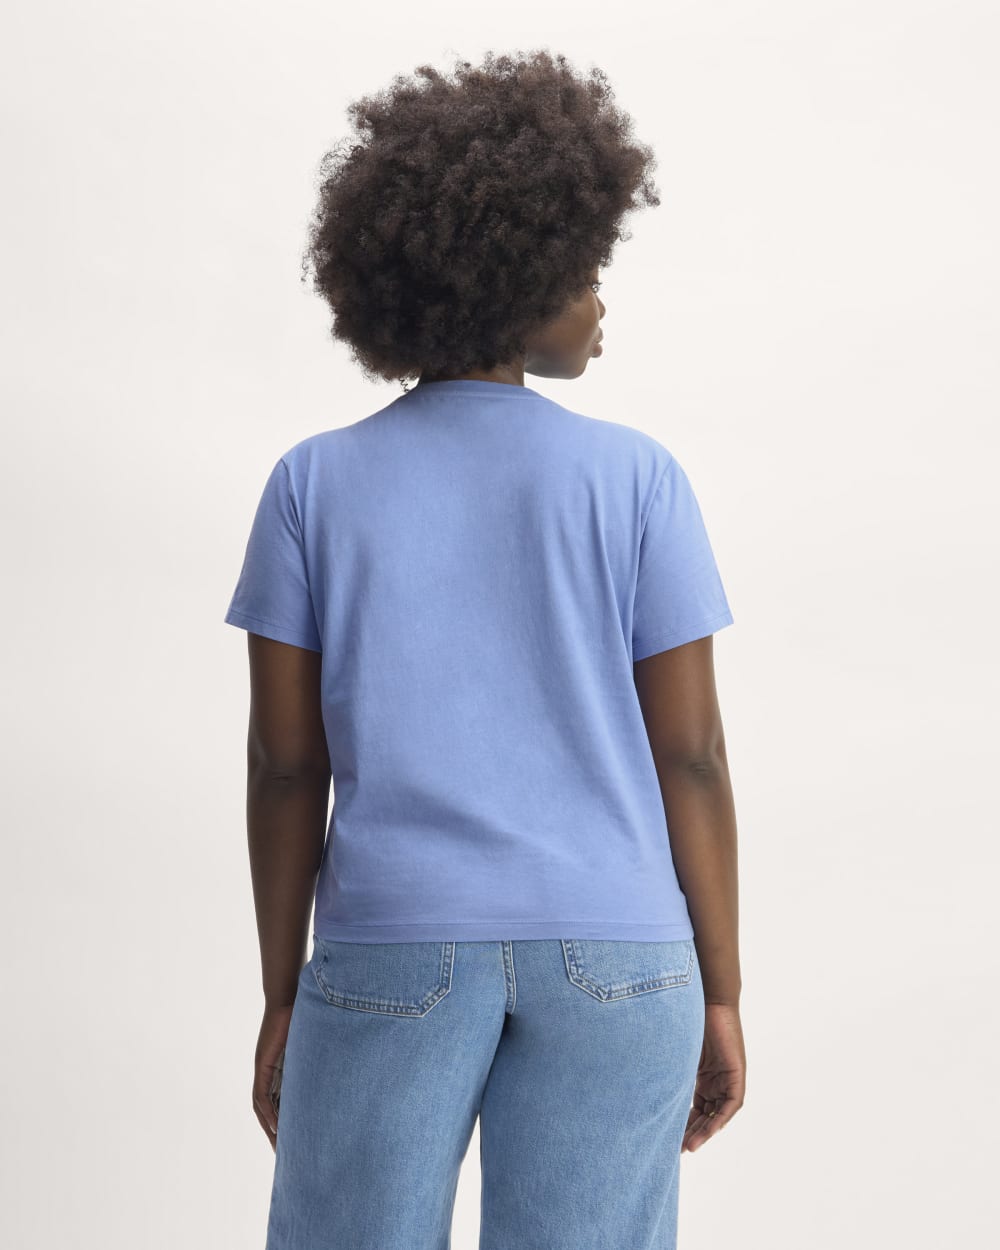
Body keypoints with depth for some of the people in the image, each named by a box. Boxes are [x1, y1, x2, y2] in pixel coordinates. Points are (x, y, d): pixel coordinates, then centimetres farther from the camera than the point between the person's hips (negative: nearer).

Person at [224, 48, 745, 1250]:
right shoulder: (636, 477, -1)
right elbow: (690, 753, -2)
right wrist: (718, 995, 5)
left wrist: (282, 1002, 7)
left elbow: (285, 764, 0)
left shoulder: (313, 484, 1)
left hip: (390, 947, 0)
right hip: (610, 955, 0)